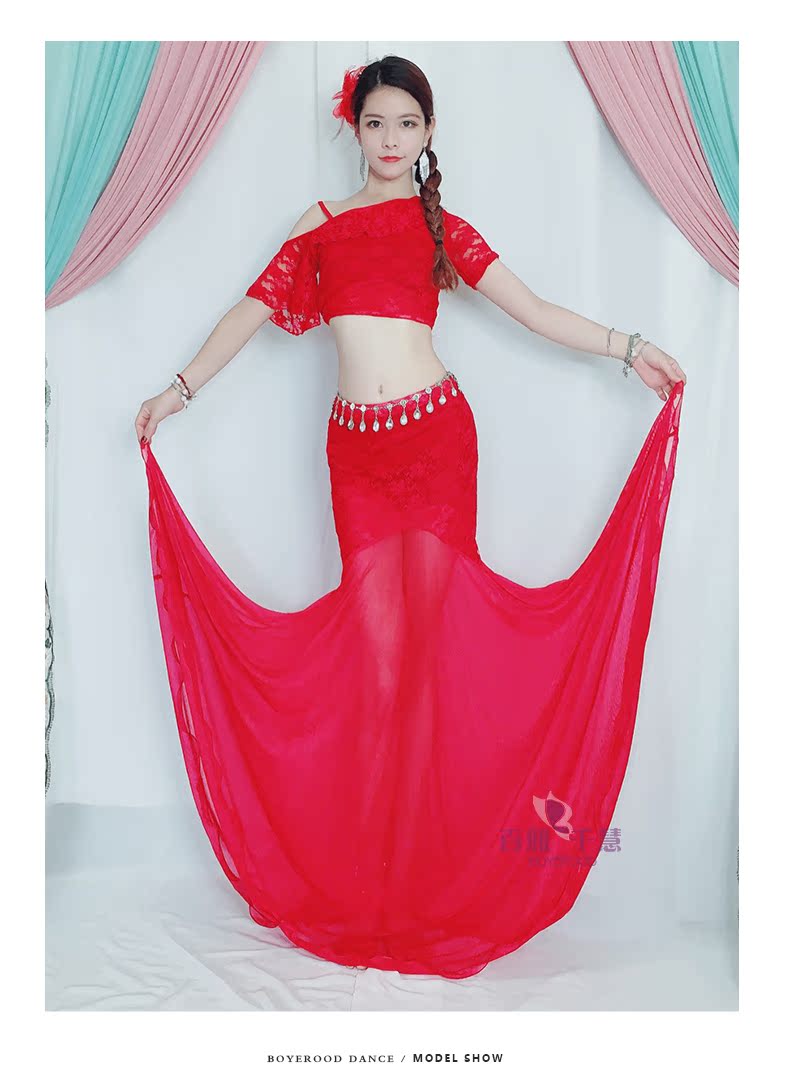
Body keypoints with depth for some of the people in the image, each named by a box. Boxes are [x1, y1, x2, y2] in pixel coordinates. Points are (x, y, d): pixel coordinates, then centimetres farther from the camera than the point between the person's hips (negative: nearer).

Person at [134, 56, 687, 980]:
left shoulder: (443, 227, 12)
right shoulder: (321, 226, 15)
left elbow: (532, 310, 6)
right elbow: (254, 309, 14)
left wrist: (628, 349, -2)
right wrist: (179, 391, 10)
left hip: (436, 437, -1)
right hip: (356, 449, 1)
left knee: (431, 644, -2)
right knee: (377, 657, -1)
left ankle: (430, 874, 11)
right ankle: (369, 876, 12)